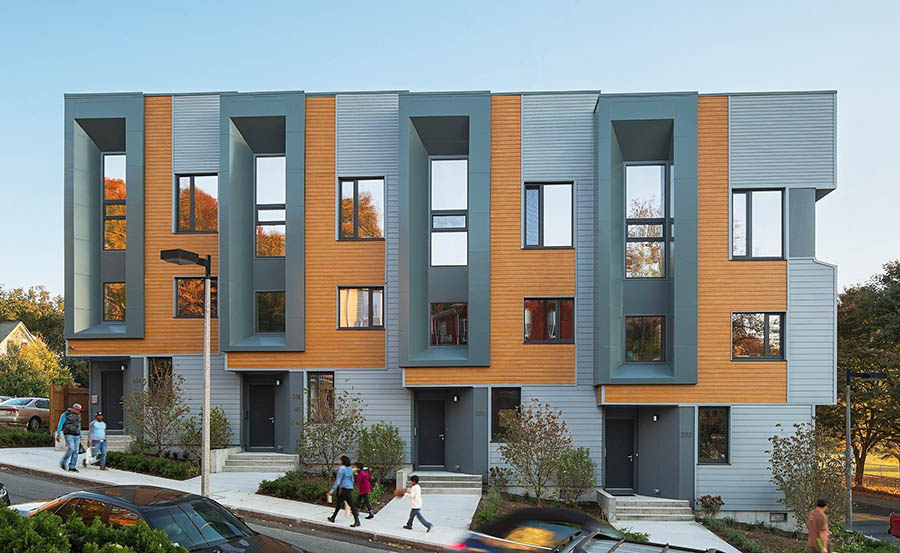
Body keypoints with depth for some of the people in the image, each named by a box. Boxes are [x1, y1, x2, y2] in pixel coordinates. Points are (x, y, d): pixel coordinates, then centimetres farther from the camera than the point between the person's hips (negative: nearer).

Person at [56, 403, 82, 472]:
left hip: (76, 435, 6)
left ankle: (72, 467, 2)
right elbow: (60, 425, -7)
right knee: (71, 449, -19)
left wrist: (80, 435, 22)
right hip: (68, 435, -6)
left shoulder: (78, 415, 12)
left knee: (75, 451, -1)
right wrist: (58, 435, -13)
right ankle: (63, 462, 3)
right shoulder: (65, 415, -7)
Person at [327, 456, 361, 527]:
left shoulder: (341, 469, -15)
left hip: (345, 489, -9)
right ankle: (333, 518, 29)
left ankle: (357, 521, -5)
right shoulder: (349, 469, 11)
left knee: (351, 505, -7)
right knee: (338, 503, 20)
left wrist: (331, 491, -13)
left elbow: (337, 482, -16)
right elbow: (352, 480, 16)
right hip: (350, 488, 9)